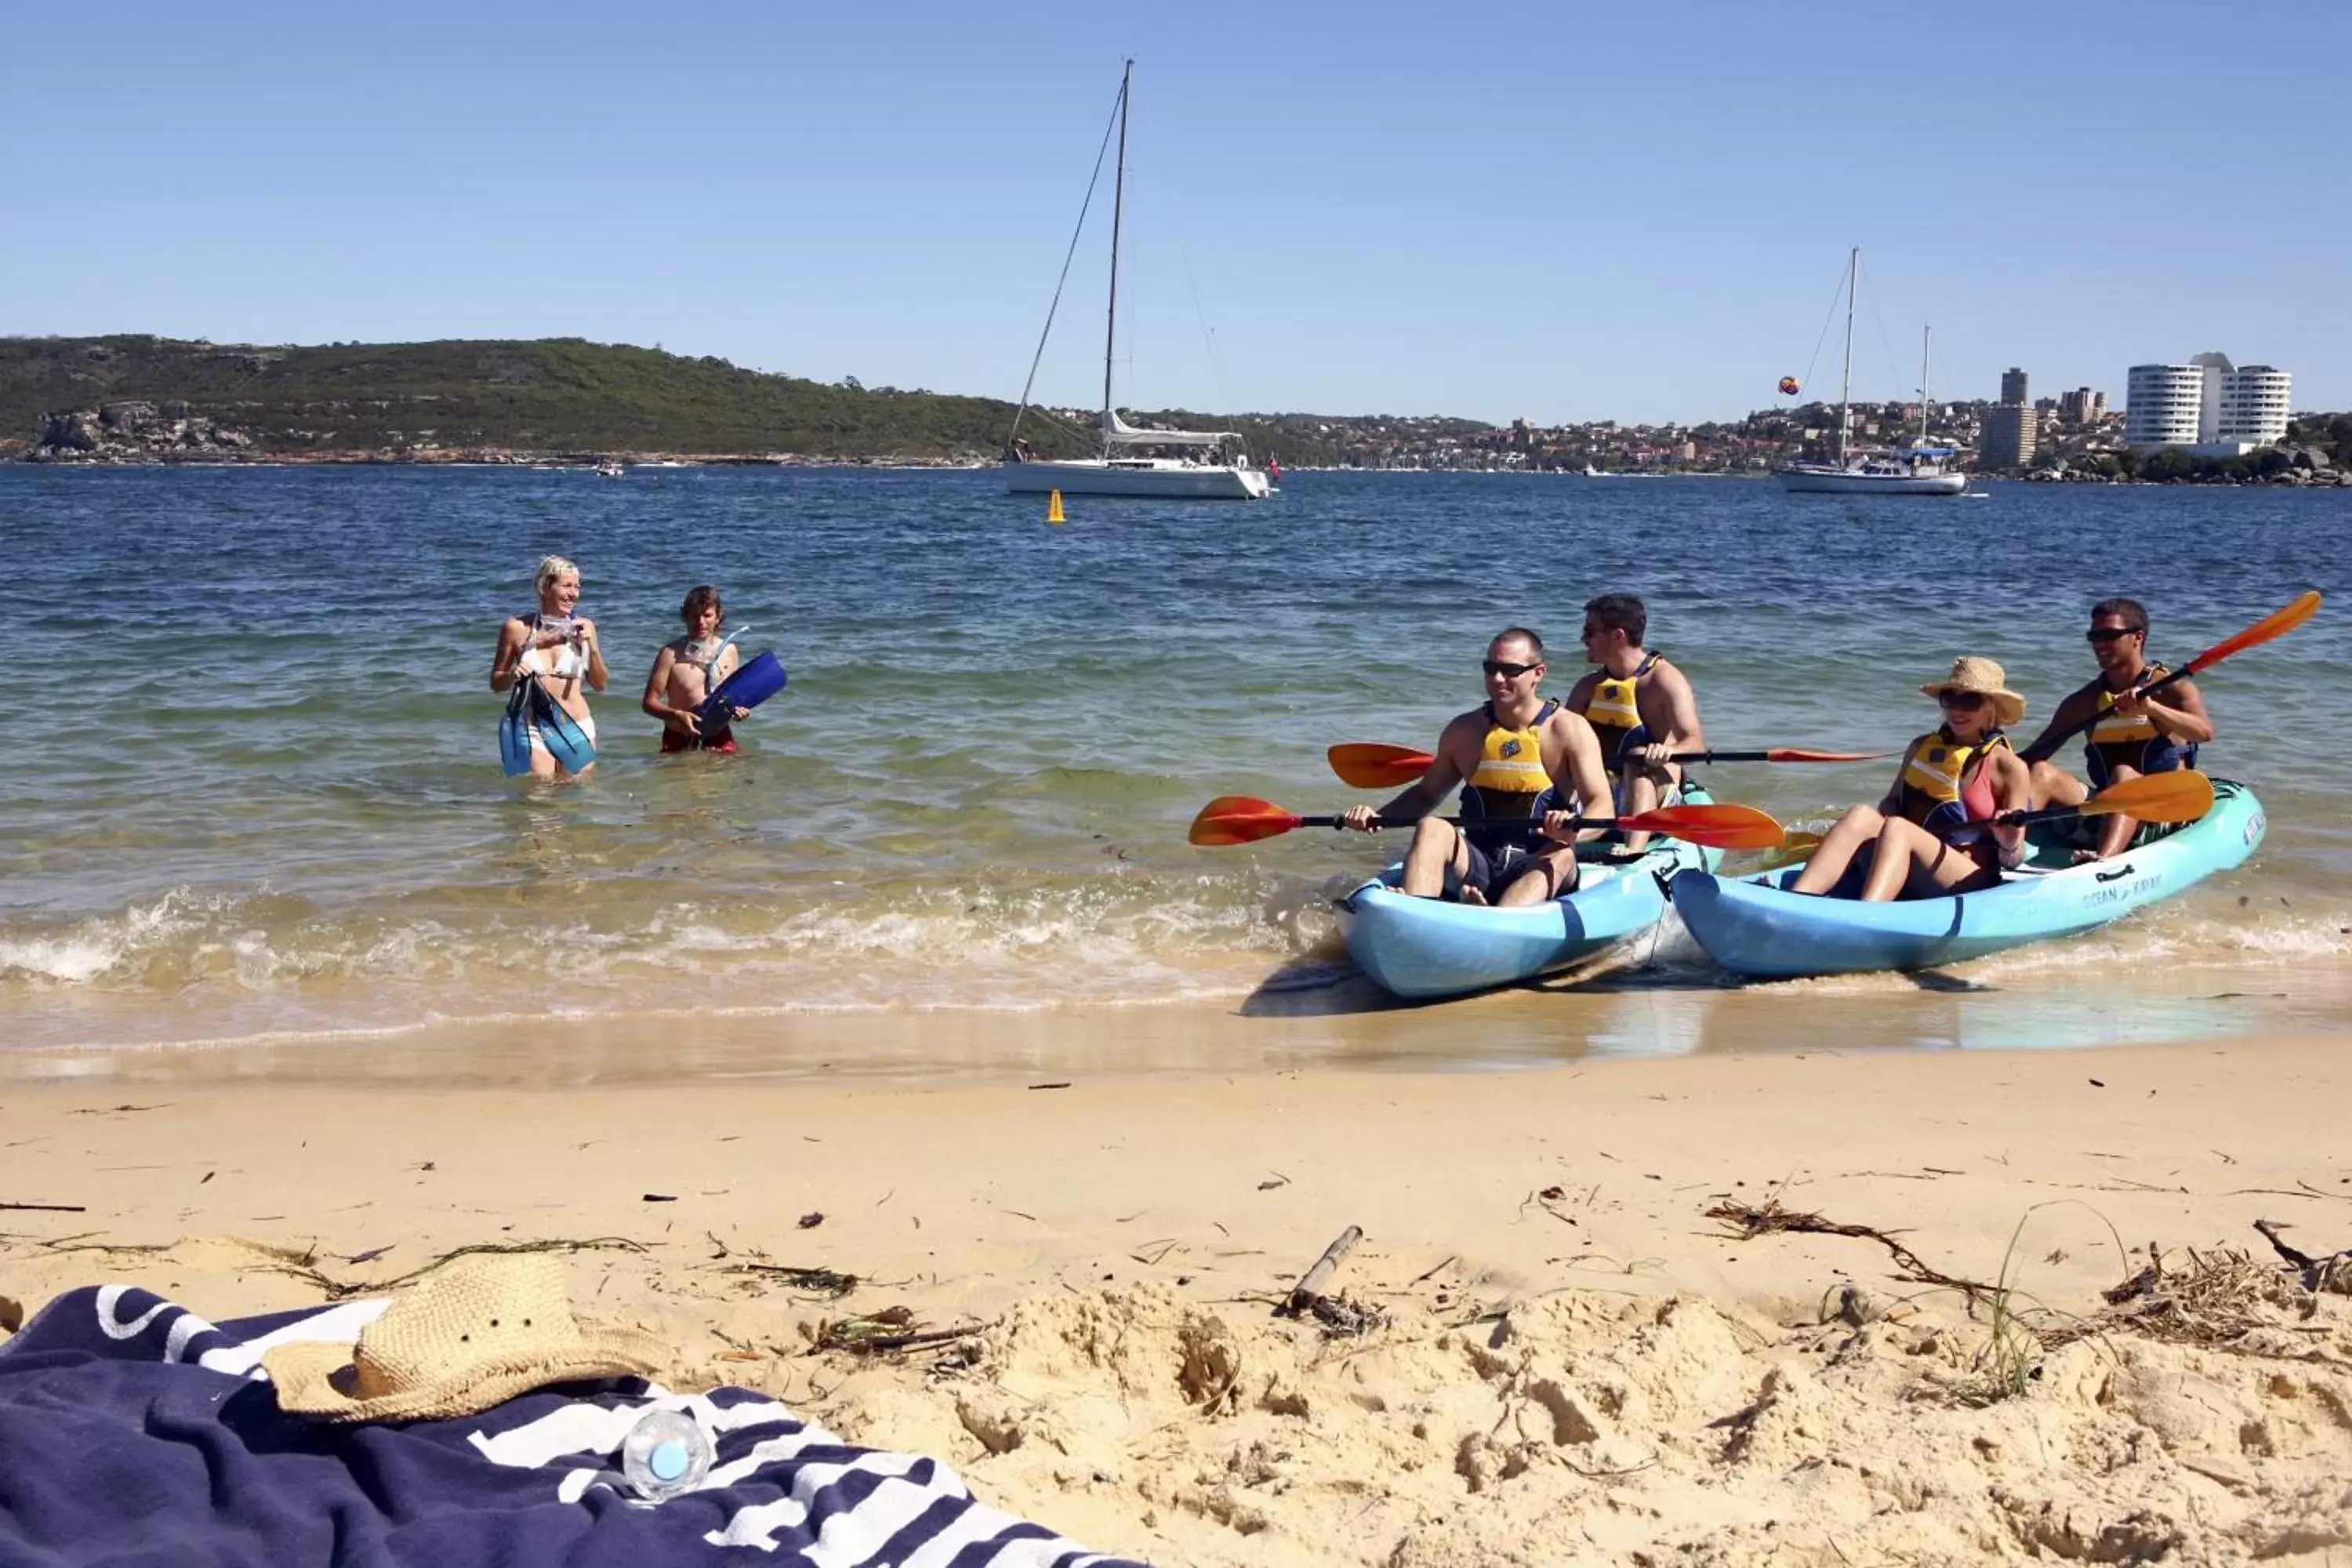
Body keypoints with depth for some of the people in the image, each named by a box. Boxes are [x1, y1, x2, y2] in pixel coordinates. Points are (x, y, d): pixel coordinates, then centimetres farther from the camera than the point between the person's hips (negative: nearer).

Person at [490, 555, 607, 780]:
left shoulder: (582, 628, 0)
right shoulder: (518, 628, -3)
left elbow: (600, 684, 5)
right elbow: (496, 683, 7)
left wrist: (593, 648, -9)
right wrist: (513, 676, -14)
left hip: (578, 729, 1)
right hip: (534, 730, -1)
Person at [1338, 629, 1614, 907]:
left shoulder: (1569, 730, -3)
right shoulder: (1464, 730, 9)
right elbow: (1427, 793, 22)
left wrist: (1575, 831, -35)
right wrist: (1377, 818, 2)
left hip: (1539, 872, -3)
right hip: (1476, 867, 3)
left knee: (1562, 854, -36)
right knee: (1431, 828, -24)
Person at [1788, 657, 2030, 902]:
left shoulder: (2008, 767, 3)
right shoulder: (1921, 747, 17)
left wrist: (2009, 846, -24)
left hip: (1972, 888, -4)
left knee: (1896, 828, -31)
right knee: (1862, 816, -24)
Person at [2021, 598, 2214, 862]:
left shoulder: (2172, 689, 1)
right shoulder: (2083, 702, 11)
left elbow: (2205, 732, -20)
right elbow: (2031, 756, 8)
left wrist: (2150, 708, -35)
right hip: (2104, 810, 4)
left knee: (2124, 775, -34)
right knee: (2043, 773, -19)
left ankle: (2102, 863, -62)